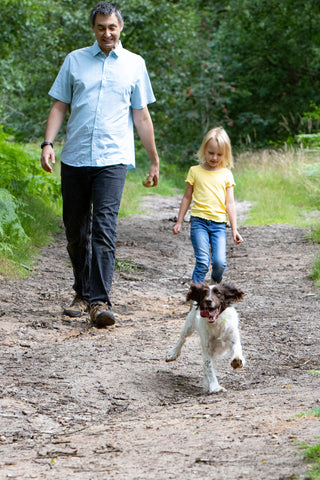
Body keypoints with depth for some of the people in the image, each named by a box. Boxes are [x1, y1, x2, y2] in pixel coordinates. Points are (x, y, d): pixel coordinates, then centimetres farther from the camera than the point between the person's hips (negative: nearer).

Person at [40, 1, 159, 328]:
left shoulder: (134, 64, 9)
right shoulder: (75, 60, 11)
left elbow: (141, 116, 12)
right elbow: (59, 106, 11)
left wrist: (154, 161, 12)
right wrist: (48, 144, -4)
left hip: (112, 158, -2)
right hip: (74, 157, 2)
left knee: (104, 228, -14)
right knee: (75, 231, 7)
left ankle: (100, 301, -17)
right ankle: (82, 293, 22)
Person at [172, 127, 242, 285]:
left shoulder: (226, 175, 8)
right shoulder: (195, 171, 6)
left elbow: (230, 203, 8)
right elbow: (187, 198, 13)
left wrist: (234, 229, 3)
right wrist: (179, 222, 14)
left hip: (219, 223, 1)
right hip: (199, 221, -1)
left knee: (220, 262, -9)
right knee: (202, 261, -14)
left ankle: (215, 285, 18)